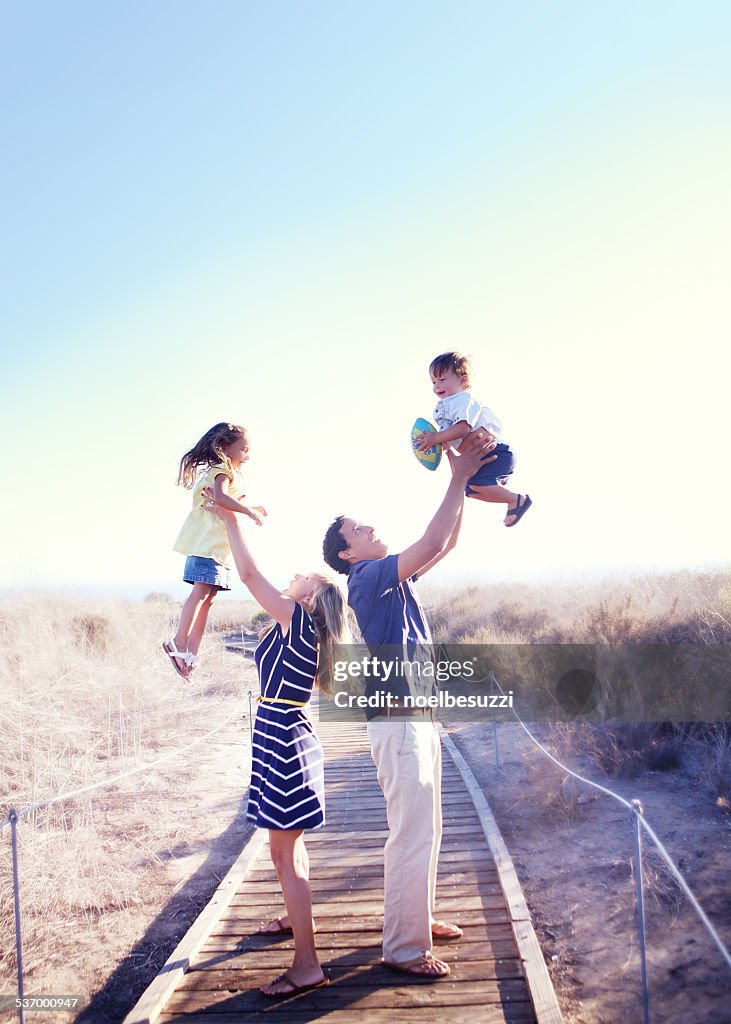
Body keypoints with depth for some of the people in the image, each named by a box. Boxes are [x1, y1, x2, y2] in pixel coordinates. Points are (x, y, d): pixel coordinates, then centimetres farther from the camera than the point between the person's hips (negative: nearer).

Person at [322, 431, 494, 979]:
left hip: (418, 716, 10)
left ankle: (420, 918, 32)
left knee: (425, 828, 18)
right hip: (398, 721, -10)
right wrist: (459, 478, -18)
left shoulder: (391, 576, 16)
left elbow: (445, 544, 17)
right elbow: (431, 544, -24)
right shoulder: (368, 576, -12)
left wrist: (464, 474, 8)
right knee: (413, 834, -5)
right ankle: (404, 948, 6)